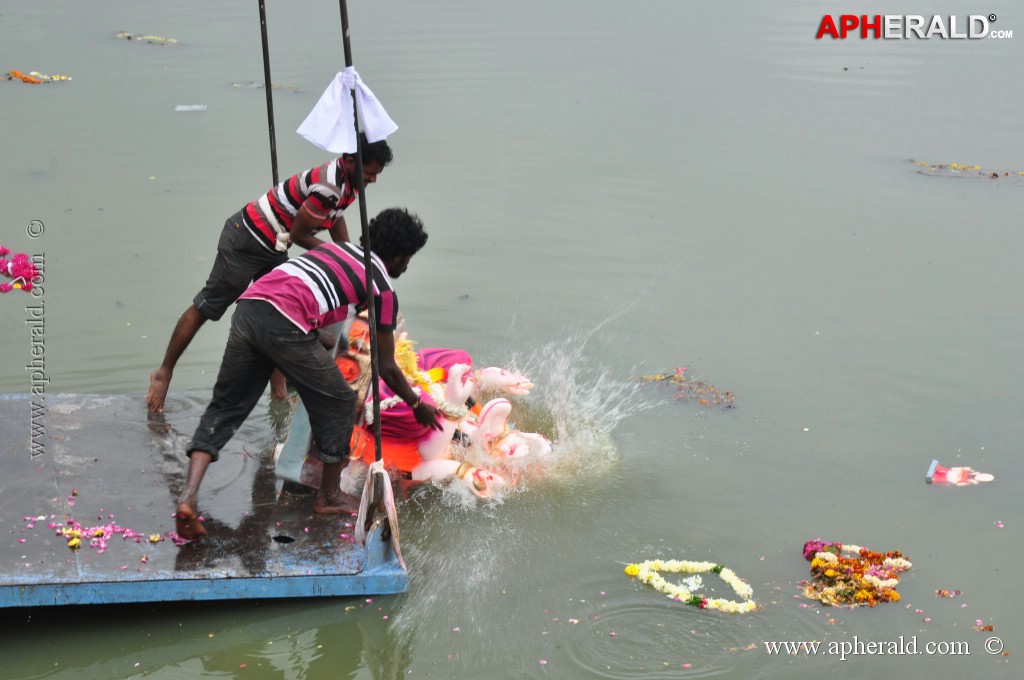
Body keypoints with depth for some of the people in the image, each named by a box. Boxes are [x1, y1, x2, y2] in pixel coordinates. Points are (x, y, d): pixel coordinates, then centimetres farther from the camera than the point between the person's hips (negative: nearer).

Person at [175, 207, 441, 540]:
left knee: (226, 406, 14)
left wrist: (324, 344, 59)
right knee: (338, 404, 14)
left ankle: (189, 495, 0)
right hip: (285, 326, -6)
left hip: (247, 307, 7)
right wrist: (418, 405, 32)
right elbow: (387, 367, 17)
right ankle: (330, 496, 25)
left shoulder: (338, 247, 31)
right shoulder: (383, 289, 12)